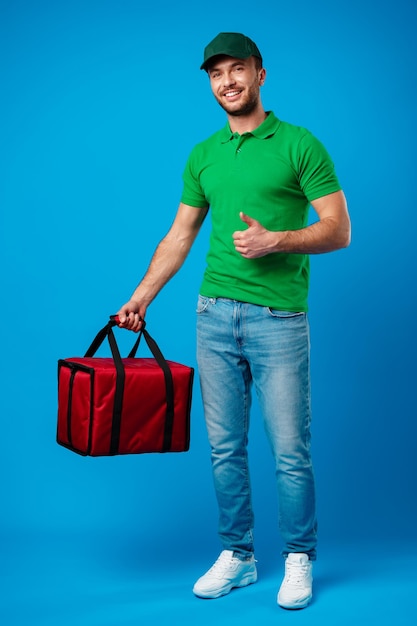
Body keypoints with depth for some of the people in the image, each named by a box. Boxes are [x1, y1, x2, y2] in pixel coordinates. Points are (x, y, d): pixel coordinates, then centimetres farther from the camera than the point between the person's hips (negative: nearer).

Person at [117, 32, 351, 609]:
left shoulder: (299, 145, -1)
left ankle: (299, 560, 17)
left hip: (278, 319, -4)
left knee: (290, 450, 0)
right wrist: (141, 295, 9)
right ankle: (236, 556, 23)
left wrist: (274, 240, -18)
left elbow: (338, 230, -5)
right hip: (215, 316, 5)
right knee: (225, 447, 9)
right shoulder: (203, 155, 14)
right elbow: (180, 235, 17)